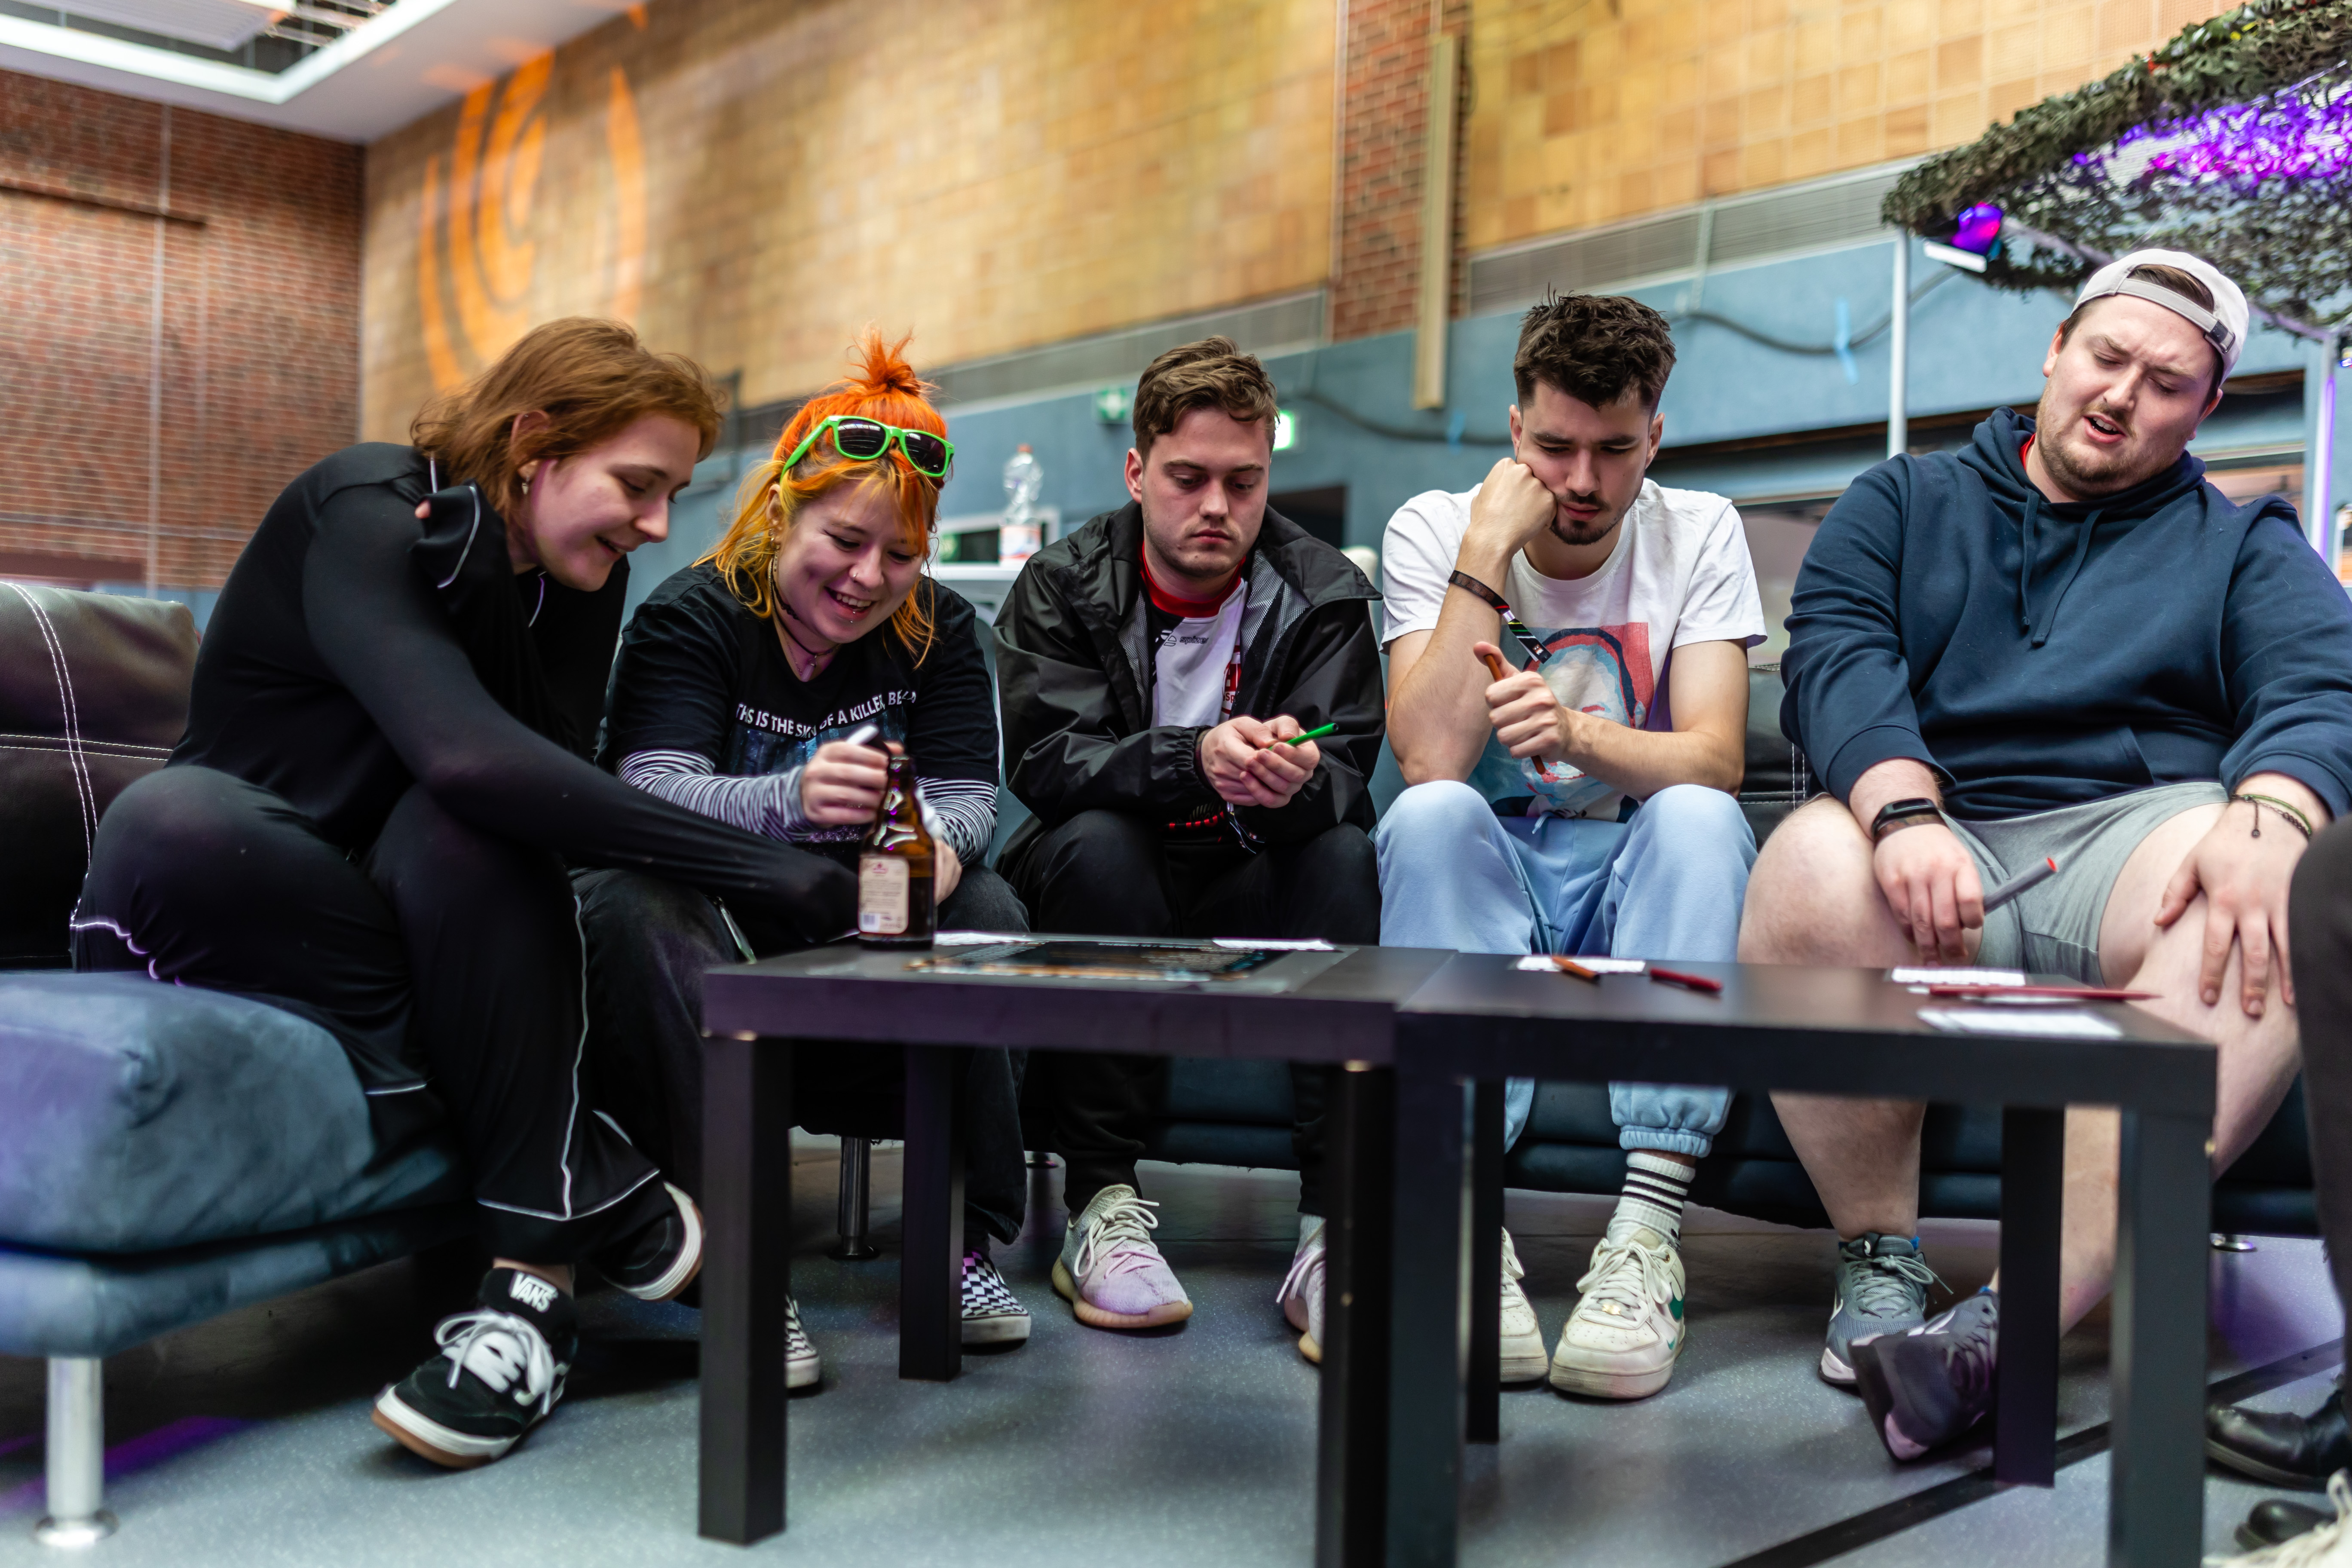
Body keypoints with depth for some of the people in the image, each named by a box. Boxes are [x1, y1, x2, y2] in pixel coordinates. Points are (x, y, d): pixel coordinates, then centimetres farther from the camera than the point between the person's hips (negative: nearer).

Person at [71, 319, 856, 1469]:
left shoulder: (581, 573, 2)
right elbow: (467, 755, -37)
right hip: (232, 930, -3)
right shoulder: (367, 518, -18)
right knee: (172, 823, -37)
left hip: (441, 922, 4)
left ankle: (537, 1274, -31)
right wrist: (751, 866, -40)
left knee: (464, 833, -30)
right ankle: (591, 1185, -32)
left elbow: (557, 792, -10)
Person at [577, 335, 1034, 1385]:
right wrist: (792, 799, -45)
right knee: (631, 908, -34)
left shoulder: (938, 631, 4)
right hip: (713, 924, -3)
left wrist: (938, 844, -33)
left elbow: (967, 794, -5)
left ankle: (964, 1240, -18)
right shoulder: (687, 618, -8)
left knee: (988, 907, -24)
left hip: (867, 933, 3)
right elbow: (651, 790, -23)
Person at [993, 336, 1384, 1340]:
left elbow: (1346, 778, -14)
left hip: (1253, 895, 1)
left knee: (1346, 855, -28)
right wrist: (1195, 760, -37)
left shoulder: (1324, 595, -2)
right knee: (1096, 842, -32)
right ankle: (1100, 1209, -28)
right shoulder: (1063, 587, -5)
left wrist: (1299, 782, -40)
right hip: (1112, 888, -1)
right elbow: (1043, 760, -19)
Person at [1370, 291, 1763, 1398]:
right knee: (1426, 816, -33)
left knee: (1700, 816, -31)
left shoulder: (1698, 535, -1)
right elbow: (1430, 759, -19)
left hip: (1635, 880, 1)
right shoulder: (1435, 528, -4)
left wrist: (1581, 737, -35)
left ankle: (1647, 1234, -37)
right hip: (1483, 882, 0)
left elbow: (1714, 759, -15)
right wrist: (1487, 551, -21)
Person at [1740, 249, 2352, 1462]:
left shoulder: (2245, 545, 22)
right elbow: (1835, 652, 0)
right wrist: (1905, 811, -22)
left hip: (2137, 831, 1)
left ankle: (2016, 1323, -40)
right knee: (1812, 862, -35)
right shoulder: (1903, 502, 20)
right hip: (1933, 839, 0)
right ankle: (1879, 1273, -17)